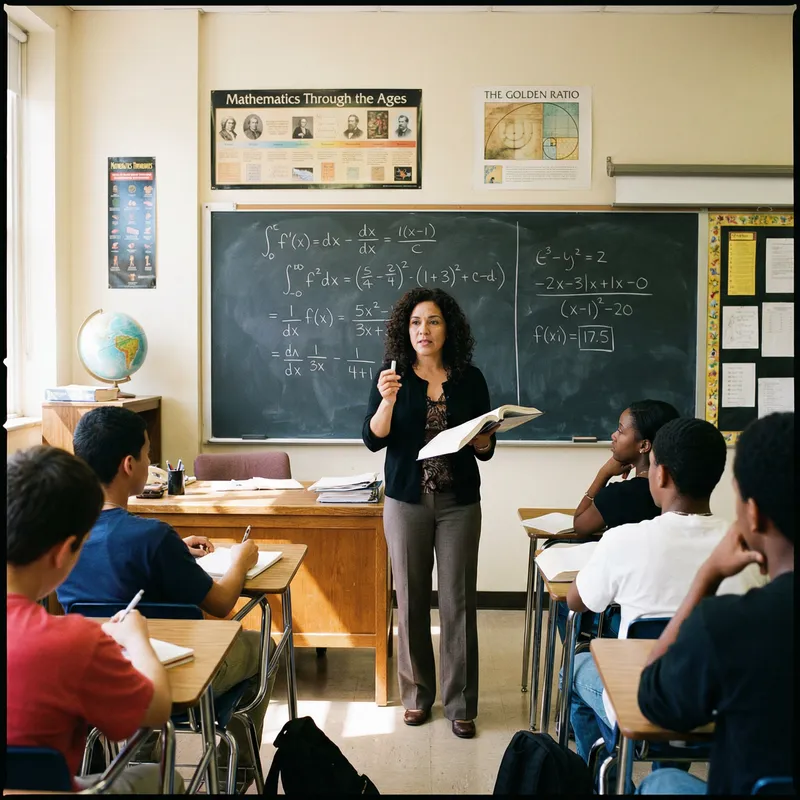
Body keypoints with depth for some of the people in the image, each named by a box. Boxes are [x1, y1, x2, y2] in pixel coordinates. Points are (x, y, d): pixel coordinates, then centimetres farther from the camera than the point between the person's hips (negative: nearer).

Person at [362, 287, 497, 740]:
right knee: (411, 601, 8)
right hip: (407, 503, 0)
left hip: (459, 504, 0)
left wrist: (482, 438, -16)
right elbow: (374, 440, -8)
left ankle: (461, 704, 13)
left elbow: (486, 451, 6)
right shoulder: (394, 378, 1)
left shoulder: (470, 379, 2)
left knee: (459, 602, 1)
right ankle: (417, 695, 24)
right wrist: (386, 401, -24)